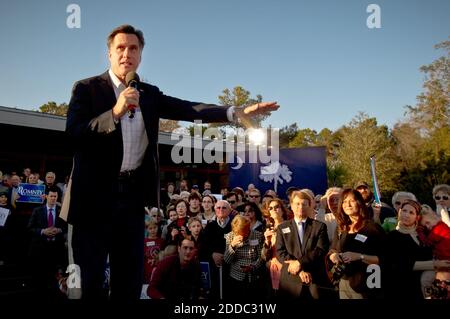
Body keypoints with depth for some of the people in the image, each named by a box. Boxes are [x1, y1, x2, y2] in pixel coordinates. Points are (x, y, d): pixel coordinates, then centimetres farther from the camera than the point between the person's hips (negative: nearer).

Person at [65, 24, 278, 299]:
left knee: (130, 277, 12)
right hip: (95, 193, -4)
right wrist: (114, 112, -29)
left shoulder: (149, 94, 10)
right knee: (89, 279, 4)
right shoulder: (87, 88, -2)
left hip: (133, 193, 4)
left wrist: (240, 112, -15)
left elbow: (190, 110, -3)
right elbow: (73, 134, -15)